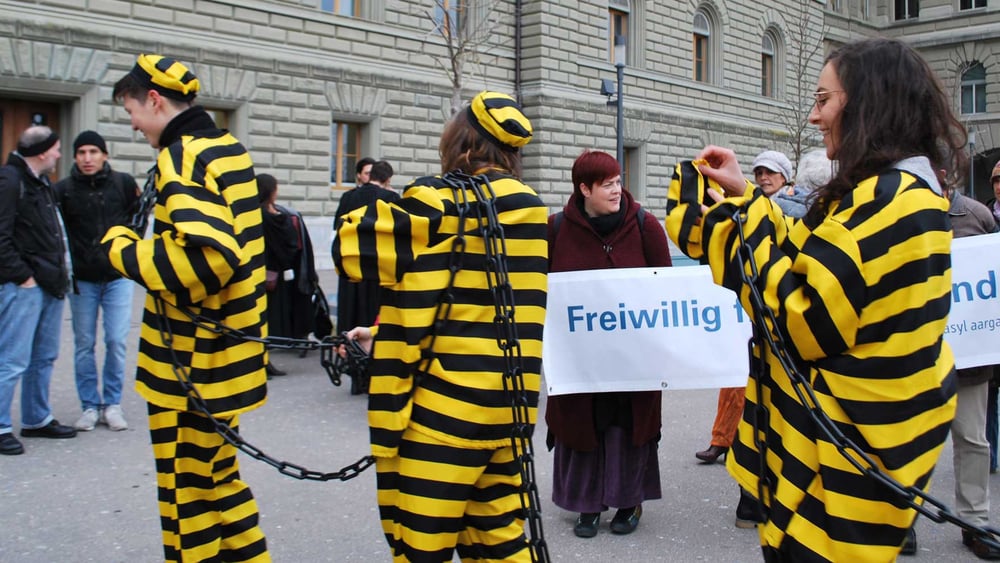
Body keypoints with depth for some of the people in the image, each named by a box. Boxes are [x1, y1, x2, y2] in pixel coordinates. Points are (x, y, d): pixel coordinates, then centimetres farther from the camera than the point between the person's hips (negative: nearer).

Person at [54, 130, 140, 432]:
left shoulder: (123, 183, -2)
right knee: (84, 344, 7)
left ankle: (112, 404, 13)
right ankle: (90, 406, 17)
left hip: (118, 277, 0)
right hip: (81, 279, 1)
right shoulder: (63, 189, -3)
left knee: (117, 342, 0)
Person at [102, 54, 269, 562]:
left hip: (192, 358, -9)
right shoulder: (227, 148, 12)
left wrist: (124, 248, -16)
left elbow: (205, 255, -30)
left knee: (185, 490, 4)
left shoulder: (183, 157, -16)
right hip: (229, 344, 9)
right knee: (216, 472, 21)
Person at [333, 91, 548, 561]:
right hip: (505, 402, 8)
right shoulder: (528, 207, 10)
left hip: (443, 400, -7)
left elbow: (353, 245, -5)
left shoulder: (439, 201, -11)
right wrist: (385, 334, 21)